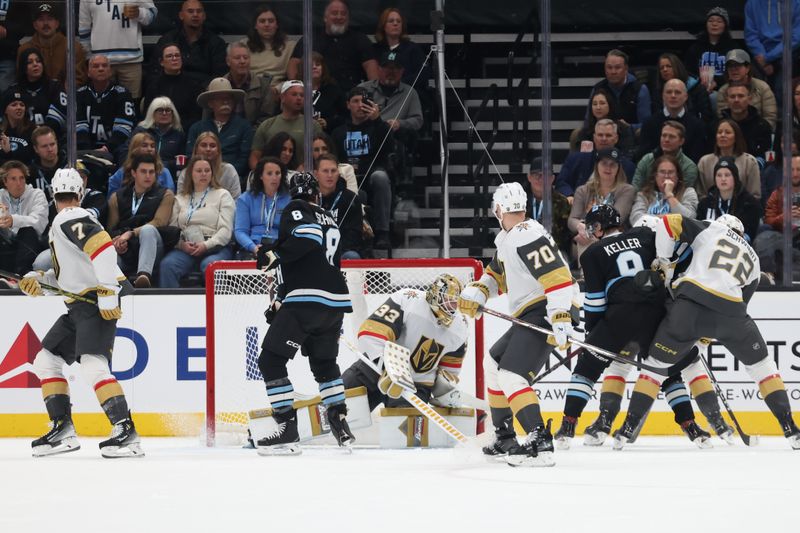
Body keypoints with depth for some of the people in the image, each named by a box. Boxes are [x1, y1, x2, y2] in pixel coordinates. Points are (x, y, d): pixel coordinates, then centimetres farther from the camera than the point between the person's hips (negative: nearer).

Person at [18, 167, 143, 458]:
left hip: (97, 303, -11)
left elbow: (104, 249, -25)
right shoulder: (65, 223, 21)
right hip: (80, 306, 11)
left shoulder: (69, 220, -11)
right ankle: (63, 431, 11)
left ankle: (126, 431, -29)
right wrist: (38, 280, 13)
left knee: (92, 366, -23)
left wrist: (107, 295, -29)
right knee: (46, 360, 13)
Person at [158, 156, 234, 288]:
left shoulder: (222, 195, 14)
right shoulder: (181, 199, 23)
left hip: (214, 246, -2)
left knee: (210, 265, -38)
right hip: (185, 248, 2)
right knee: (167, 265, -29)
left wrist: (206, 245, -13)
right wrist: (182, 244, -10)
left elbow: (226, 230, 2)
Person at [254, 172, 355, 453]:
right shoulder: (330, 220, 25)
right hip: (336, 300, 8)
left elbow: (308, 236, -19)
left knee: (271, 360, -3)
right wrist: (281, 300, 28)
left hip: (306, 301, -8)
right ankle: (341, 426, 24)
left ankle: (288, 430, -10)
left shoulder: (296, 209, 2)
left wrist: (274, 255, -11)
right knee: (324, 363, 27)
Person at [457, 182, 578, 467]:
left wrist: (561, 320, -32)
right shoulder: (507, 239, 16)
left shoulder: (527, 236, -17)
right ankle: (505, 439, 28)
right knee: (493, 363, 23)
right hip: (528, 316, 11)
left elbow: (557, 276, -25)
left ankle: (539, 443, -33)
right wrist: (475, 293, 10)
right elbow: (496, 272, 30)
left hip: (543, 313, -11)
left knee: (511, 376, -21)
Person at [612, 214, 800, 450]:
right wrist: (708, 335, 29)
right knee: (761, 365, 22)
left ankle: (628, 428, 11)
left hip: (690, 305, -2)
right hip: (731, 312, 2)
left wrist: (663, 262, 15)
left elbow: (668, 223, 8)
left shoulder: (711, 229, 19)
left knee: (656, 363, 15)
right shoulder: (753, 259, 28)